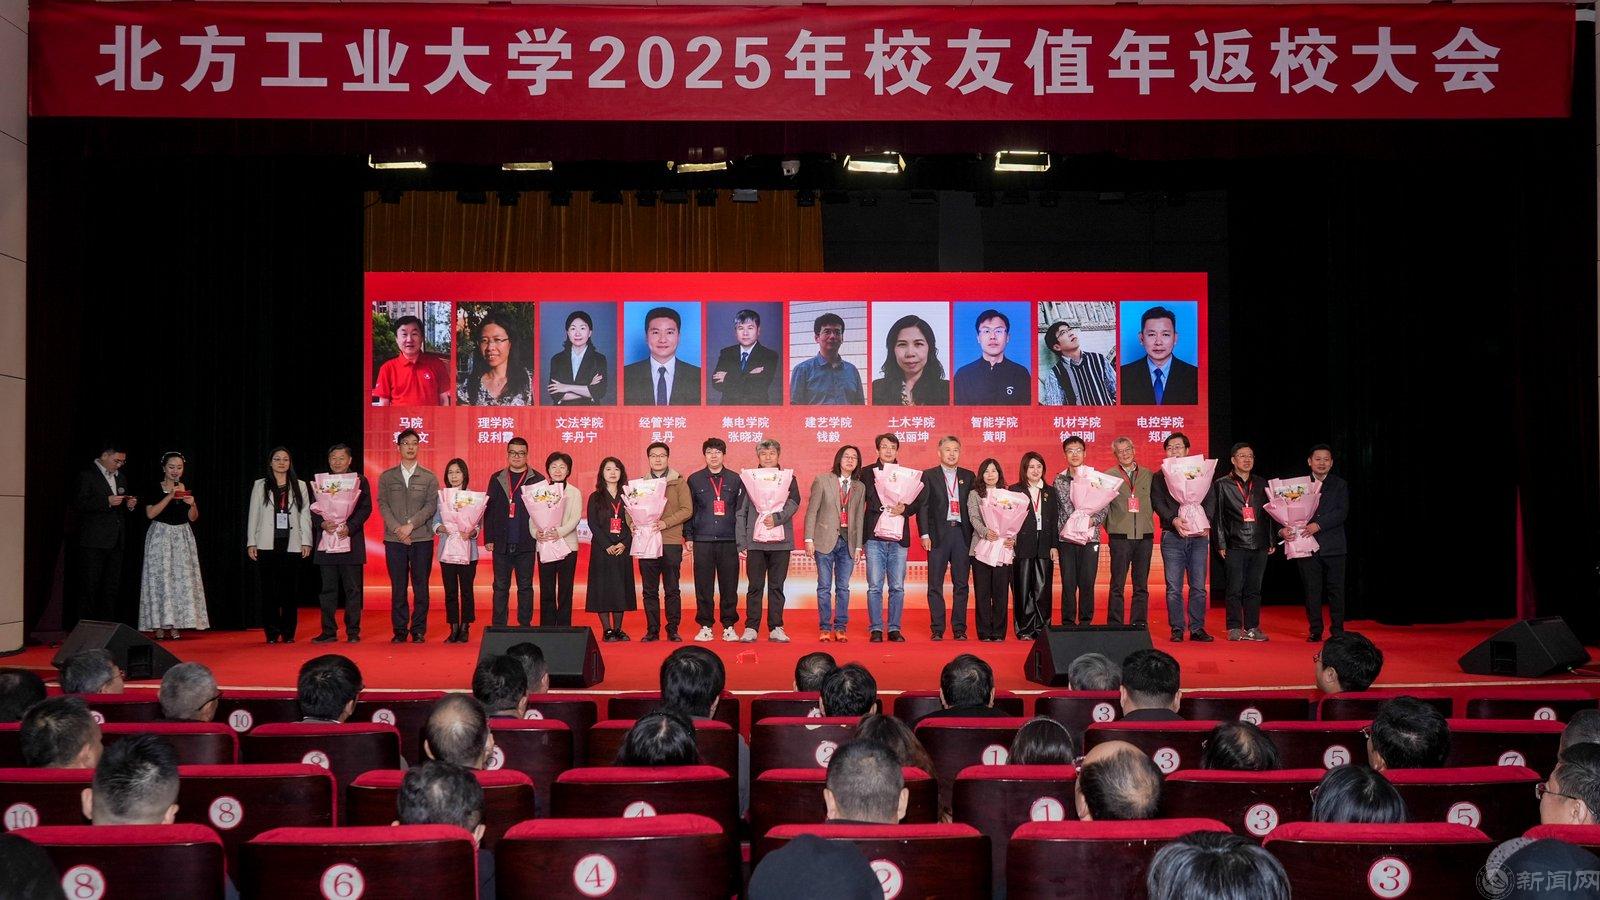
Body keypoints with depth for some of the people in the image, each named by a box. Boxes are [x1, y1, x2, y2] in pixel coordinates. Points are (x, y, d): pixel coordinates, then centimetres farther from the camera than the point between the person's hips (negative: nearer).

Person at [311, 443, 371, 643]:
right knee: (327, 589, 4)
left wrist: (349, 527, -15)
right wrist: (322, 524, -12)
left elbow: (366, 508, -2)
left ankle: (353, 631, 5)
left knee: (352, 589, 1)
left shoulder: (359, 480, 5)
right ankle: (329, 632, 9)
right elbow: (313, 508, 8)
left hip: (350, 540, -2)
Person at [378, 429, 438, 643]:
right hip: (394, 540, 1)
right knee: (398, 587, 2)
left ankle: (418, 630, 5)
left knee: (420, 587, 0)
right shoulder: (386, 477, 11)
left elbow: (431, 506, -1)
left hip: (422, 539, -1)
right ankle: (399, 630, 7)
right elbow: (382, 505, 3)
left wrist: (411, 525, -13)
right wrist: (397, 529, -11)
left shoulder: (429, 478, 8)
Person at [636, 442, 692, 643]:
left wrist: (666, 523, -14)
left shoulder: (679, 482, 5)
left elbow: (687, 510, -3)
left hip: (671, 541, -2)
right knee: (650, 590, 4)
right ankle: (652, 630, 10)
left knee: (672, 589, 1)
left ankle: (673, 630, 7)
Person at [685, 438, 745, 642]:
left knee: (729, 586, 1)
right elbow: (688, 510, 10)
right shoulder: (694, 480, 9)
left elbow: (741, 511, 8)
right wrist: (688, 537, 3)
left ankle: (729, 626, 9)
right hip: (702, 541, 0)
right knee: (703, 587, 1)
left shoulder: (735, 480, 8)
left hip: (729, 541, 0)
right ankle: (705, 627, 8)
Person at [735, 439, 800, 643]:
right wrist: (741, 543, -1)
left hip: (780, 541, 0)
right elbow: (741, 512, 6)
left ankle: (776, 628, 9)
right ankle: (751, 628, 5)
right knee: (755, 586, 1)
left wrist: (777, 517, -21)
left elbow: (793, 503, -5)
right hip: (755, 541, 0)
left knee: (776, 586, 4)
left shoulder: (788, 479, 10)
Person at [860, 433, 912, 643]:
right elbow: (860, 501, 0)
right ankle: (876, 629, 4)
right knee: (875, 586, -2)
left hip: (899, 538, 2)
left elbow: (917, 503, 7)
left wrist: (904, 508, -12)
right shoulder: (867, 473, 7)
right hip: (874, 536, -1)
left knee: (897, 587, 3)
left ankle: (894, 628, 10)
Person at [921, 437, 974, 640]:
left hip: (962, 533, 2)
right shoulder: (928, 476, 5)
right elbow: (922, 506, 1)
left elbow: (973, 507, 10)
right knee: (935, 584, 0)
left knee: (961, 584, 3)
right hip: (938, 533, -2)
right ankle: (937, 629, 5)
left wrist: (973, 535, 1)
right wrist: (925, 534, -8)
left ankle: (959, 628, 9)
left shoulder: (969, 477, 12)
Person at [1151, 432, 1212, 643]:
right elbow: (1158, 503, -2)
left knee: (1199, 586, 1)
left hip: (1199, 536, 1)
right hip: (1172, 536, -1)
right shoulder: (1159, 477, 10)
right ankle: (1177, 629, 4)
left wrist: (1206, 524, -10)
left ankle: (1197, 629, 7)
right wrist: (1174, 520, -19)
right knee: (1174, 587, -2)